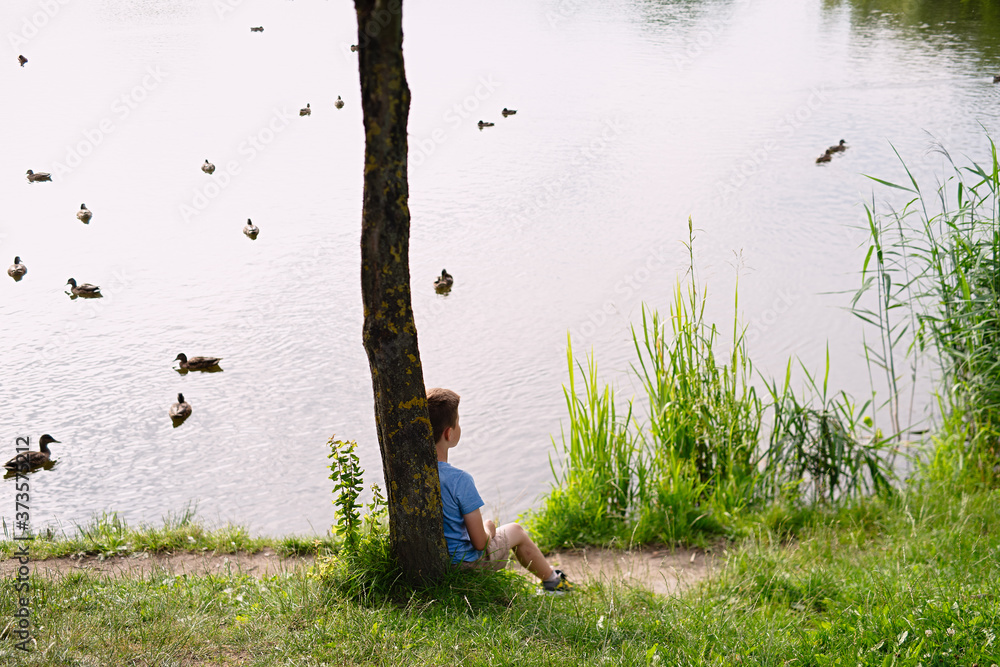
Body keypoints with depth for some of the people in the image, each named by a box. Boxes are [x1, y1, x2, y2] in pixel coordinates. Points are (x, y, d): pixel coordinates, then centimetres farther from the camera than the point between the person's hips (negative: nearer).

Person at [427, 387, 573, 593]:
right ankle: (552, 580, 45)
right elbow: (480, 542, -24)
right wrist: (488, 530, 0)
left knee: (488, 524, 32)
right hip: (465, 563, -6)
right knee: (516, 531, 21)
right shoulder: (459, 480, -30)